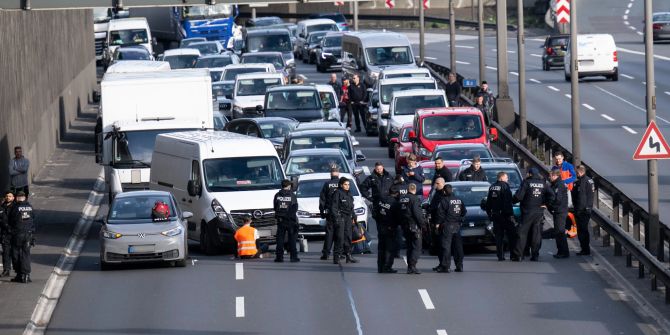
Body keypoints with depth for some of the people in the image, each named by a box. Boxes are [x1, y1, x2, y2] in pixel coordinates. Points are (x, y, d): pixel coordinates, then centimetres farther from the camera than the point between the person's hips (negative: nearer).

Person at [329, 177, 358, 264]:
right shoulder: (337, 193, -7)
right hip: (340, 217, -8)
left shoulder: (349, 194, 18)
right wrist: (336, 218, -19)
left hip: (348, 218, 8)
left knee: (348, 237, 9)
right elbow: (333, 207, -12)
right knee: (339, 238, -11)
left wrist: (353, 218, 19)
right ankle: (336, 257, -10)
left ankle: (348, 256, 15)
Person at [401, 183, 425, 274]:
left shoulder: (402, 199, 10)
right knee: (416, 247, -5)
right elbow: (417, 213, -18)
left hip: (405, 226, 7)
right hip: (414, 226, -7)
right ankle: (412, 266, -16)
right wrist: (422, 223, -10)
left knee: (409, 247, 15)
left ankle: (409, 266, 15)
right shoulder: (415, 199, -13)